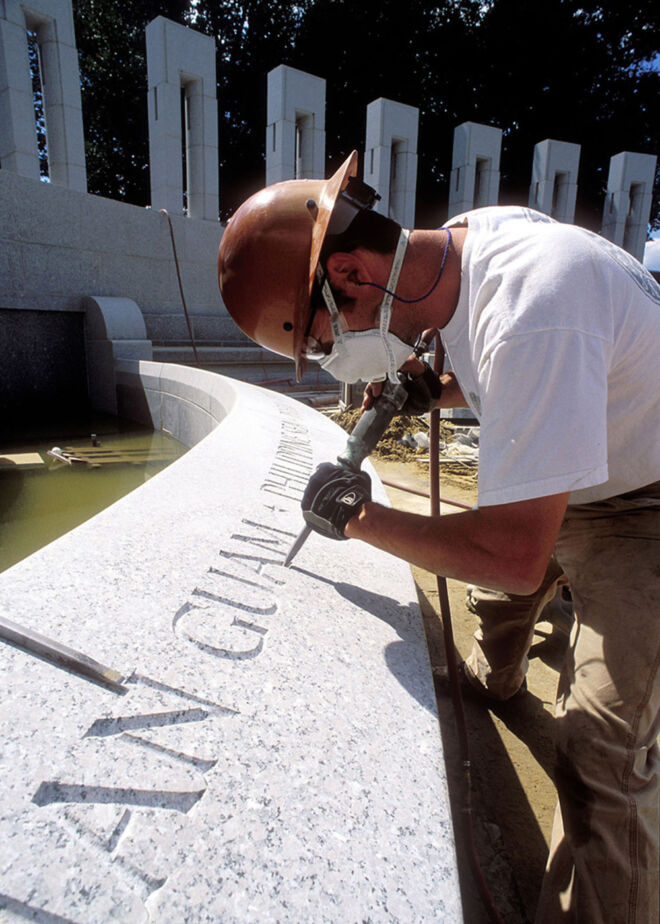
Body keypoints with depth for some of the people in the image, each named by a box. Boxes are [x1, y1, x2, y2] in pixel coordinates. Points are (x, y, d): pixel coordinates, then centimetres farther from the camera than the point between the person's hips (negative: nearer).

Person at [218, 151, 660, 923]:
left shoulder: (528, 322, -40)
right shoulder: (459, 241, -9)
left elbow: (514, 558, -38)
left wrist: (356, 517, -25)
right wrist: (436, 391, -9)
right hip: (564, 480, 9)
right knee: (499, 589, 29)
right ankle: (492, 679, 60)